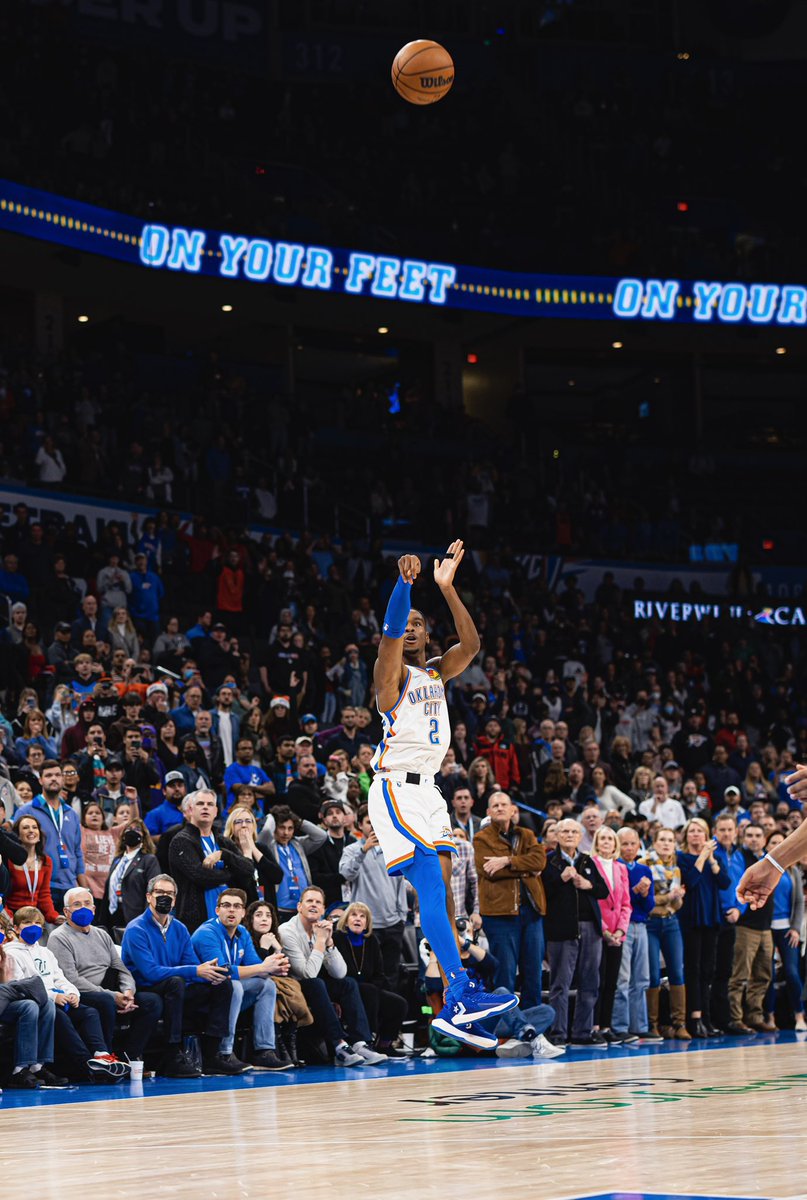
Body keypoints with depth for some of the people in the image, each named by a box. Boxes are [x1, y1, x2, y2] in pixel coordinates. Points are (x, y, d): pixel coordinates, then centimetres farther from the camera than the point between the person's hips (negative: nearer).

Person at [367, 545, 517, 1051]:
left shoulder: (437, 672, 16)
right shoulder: (392, 673, -4)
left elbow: (471, 644, 0)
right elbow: (389, 634, -24)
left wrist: (447, 588, -11)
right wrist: (405, 583, -40)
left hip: (427, 790, 8)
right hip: (397, 787, -8)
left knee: (443, 892, 4)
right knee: (433, 885, -18)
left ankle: (455, 1009, 5)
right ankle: (463, 992, -26)